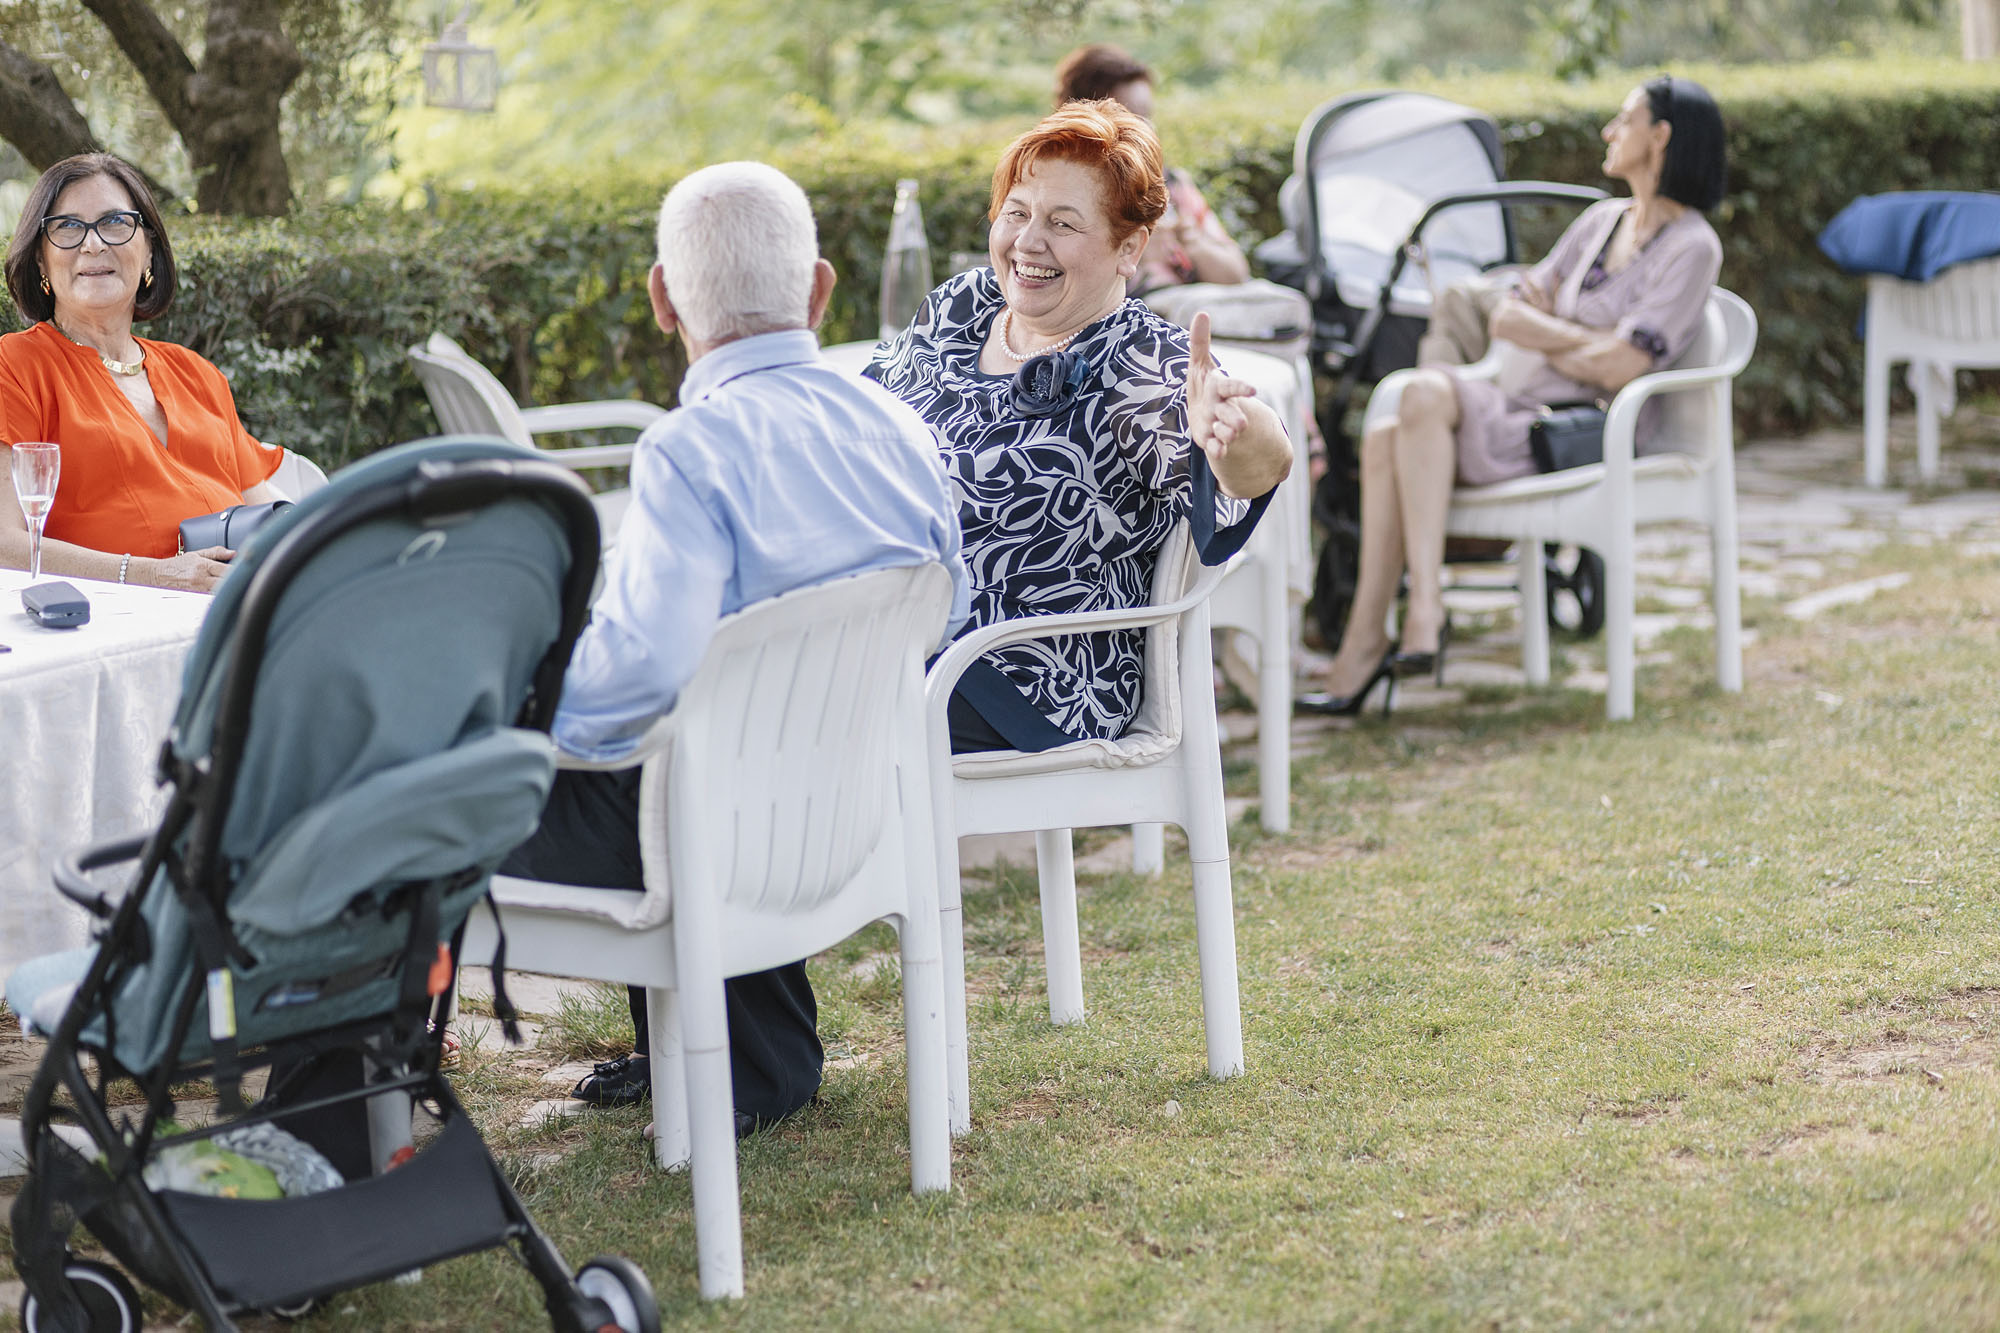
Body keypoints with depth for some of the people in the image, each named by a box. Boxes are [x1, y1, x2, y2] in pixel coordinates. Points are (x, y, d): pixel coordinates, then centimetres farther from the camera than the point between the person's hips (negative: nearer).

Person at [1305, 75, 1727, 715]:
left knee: (1426, 392, -31)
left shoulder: (1691, 248, -4)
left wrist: (1544, 331, 1)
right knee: (1386, 438, -22)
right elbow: (1508, 315, 14)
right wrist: (1579, 337, -3)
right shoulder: (1603, 220, 21)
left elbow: (1620, 366, -16)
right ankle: (1365, 645, -27)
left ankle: (1425, 609, -32)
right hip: (1518, 415, 7)